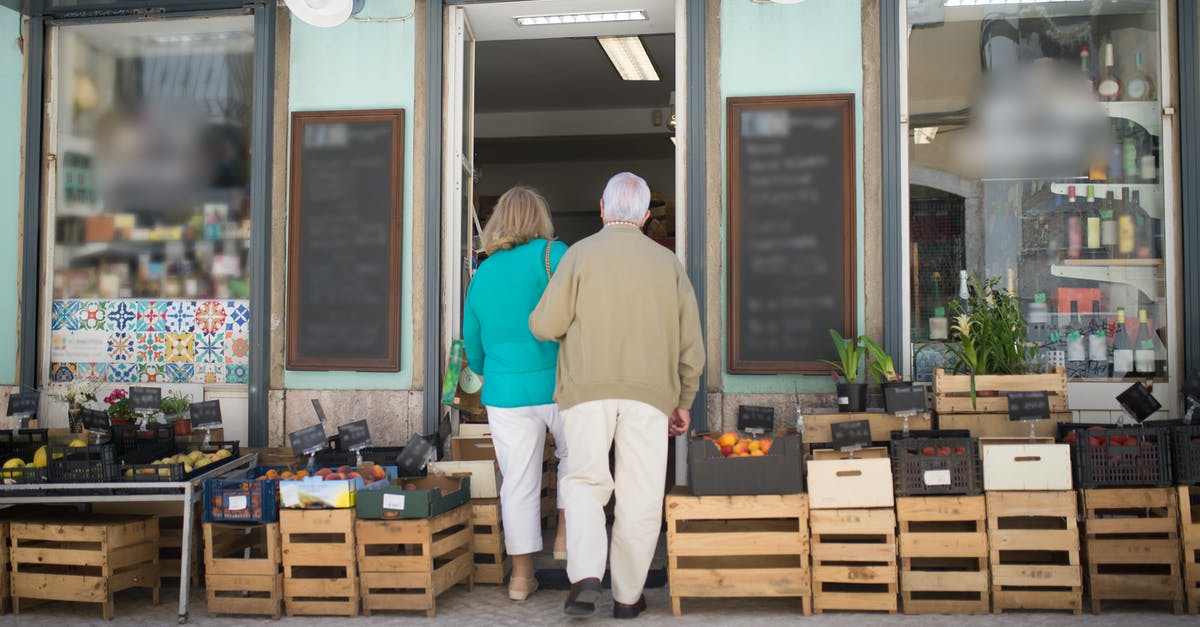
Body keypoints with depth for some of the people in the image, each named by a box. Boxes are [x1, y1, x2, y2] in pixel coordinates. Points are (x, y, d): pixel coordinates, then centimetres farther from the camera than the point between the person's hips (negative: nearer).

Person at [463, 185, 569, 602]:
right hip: (561, 388, -3)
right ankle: (566, 534, 16)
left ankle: (521, 575, 15)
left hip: (505, 396, 3)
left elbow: (473, 351, 18)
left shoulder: (482, 276, 10)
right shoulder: (552, 255, -6)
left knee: (518, 482, 9)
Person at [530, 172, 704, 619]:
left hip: (589, 390, -1)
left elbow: (545, 326, -4)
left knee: (585, 482, 9)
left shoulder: (581, 254, 0)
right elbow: (691, 343, 7)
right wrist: (684, 401, 17)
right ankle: (627, 596, 16)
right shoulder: (667, 262, 7)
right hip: (649, 395, 1)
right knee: (640, 497, 9)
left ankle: (585, 577, -11)